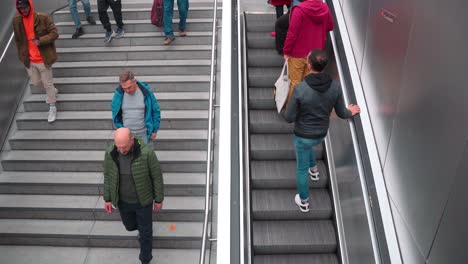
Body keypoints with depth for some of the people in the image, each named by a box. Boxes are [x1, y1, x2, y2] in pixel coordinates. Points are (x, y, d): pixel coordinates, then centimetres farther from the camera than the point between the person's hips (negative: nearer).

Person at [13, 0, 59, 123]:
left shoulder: (43, 18, -13)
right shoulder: (16, 21, 1)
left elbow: (54, 33, -13)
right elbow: (18, 40, 11)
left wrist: (40, 41, -27)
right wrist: (22, 56, 9)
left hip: (43, 59, -5)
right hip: (29, 60, 5)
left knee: (48, 83, 6)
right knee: (36, 82, 19)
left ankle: (52, 107, 23)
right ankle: (52, 92, 48)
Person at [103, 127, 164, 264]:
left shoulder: (146, 152, -30)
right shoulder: (110, 153, -20)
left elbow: (157, 176, -16)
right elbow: (108, 176, -2)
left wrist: (159, 199, -7)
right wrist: (107, 199, 4)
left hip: (143, 200, -3)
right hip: (123, 201, 3)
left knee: (145, 232, 13)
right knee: (130, 226, 27)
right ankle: (142, 226, 64)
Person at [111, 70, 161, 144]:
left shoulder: (146, 92, -17)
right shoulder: (119, 93, -13)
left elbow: (155, 110, -6)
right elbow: (115, 111, 4)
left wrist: (154, 130, -2)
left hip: (143, 133, -1)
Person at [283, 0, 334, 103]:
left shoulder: (299, 9, -21)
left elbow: (292, 33, -19)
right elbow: (330, 27, 13)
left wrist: (286, 51, -8)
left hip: (298, 53, -5)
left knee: (295, 82, 8)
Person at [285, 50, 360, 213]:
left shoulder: (300, 89, -30)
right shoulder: (335, 86, -17)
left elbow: (289, 118, -20)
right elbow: (341, 113, -4)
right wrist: (350, 112, 20)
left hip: (303, 135, -4)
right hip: (322, 134, 4)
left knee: (302, 168, 18)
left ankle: (303, 202, 37)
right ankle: (314, 169, 54)